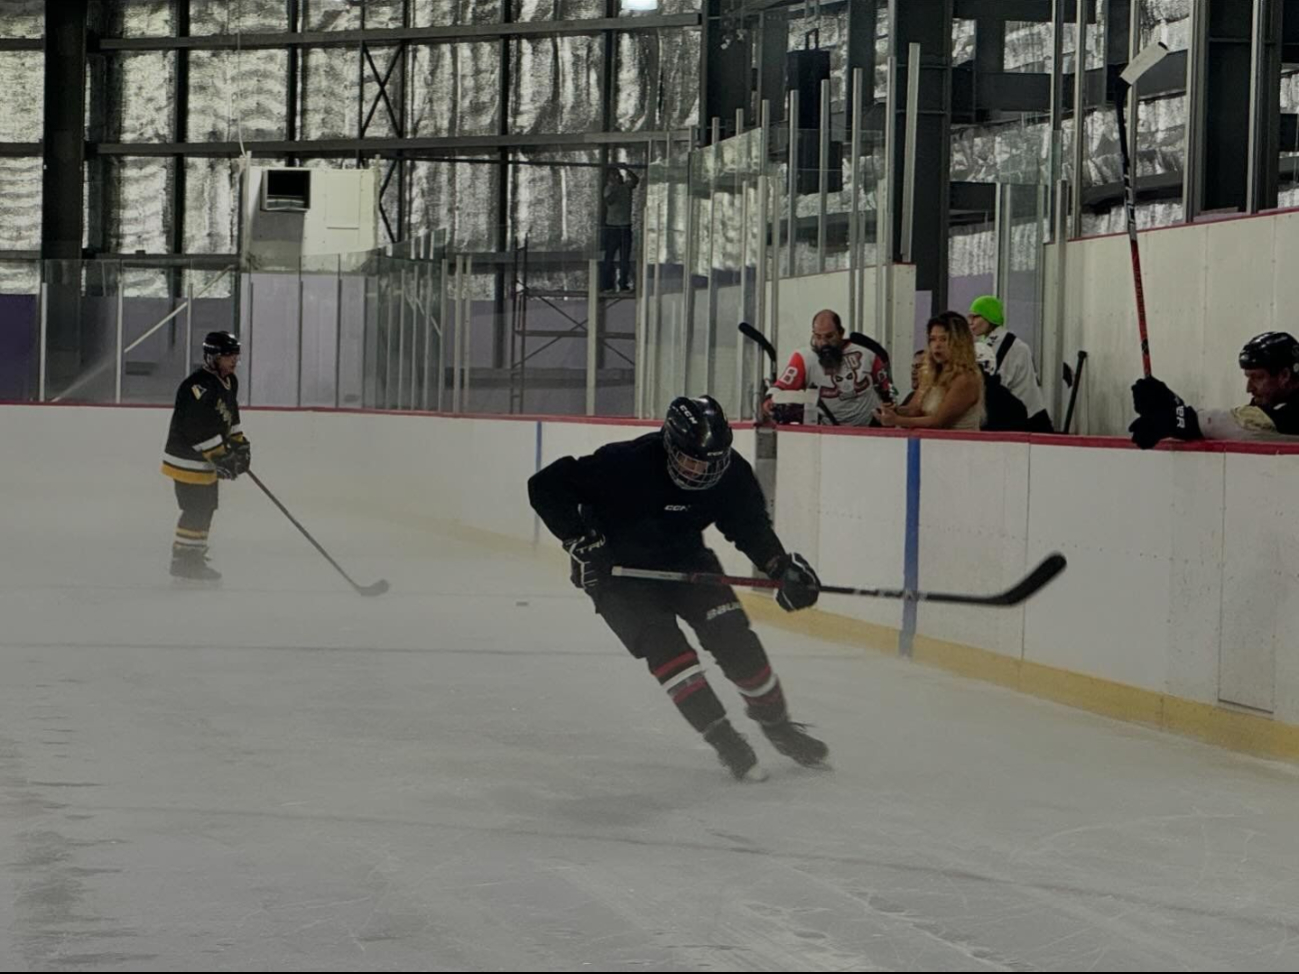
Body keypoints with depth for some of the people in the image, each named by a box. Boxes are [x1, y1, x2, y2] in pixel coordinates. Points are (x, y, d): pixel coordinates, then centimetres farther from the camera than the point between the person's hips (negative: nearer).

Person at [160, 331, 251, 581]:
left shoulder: (229, 382, 9)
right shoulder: (199, 386, -24)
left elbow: (230, 417, 23)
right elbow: (196, 428, -28)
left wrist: (240, 444, 13)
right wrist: (220, 455, -26)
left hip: (208, 460, 10)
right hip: (188, 459, -10)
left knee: (206, 509, 15)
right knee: (196, 510, -9)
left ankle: (194, 558, 25)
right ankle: (183, 560, -1)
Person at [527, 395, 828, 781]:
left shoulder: (731, 472, -19)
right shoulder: (626, 464, -33)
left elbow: (751, 526, -1)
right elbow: (546, 486, -28)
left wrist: (782, 567, -17)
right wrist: (580, 541, -30)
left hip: (685, 560, 4)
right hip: (617, 568, -4)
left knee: (733, 636, -8)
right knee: (662, 643, -22)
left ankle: (776, 724, 12)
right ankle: (723, 738, -15)